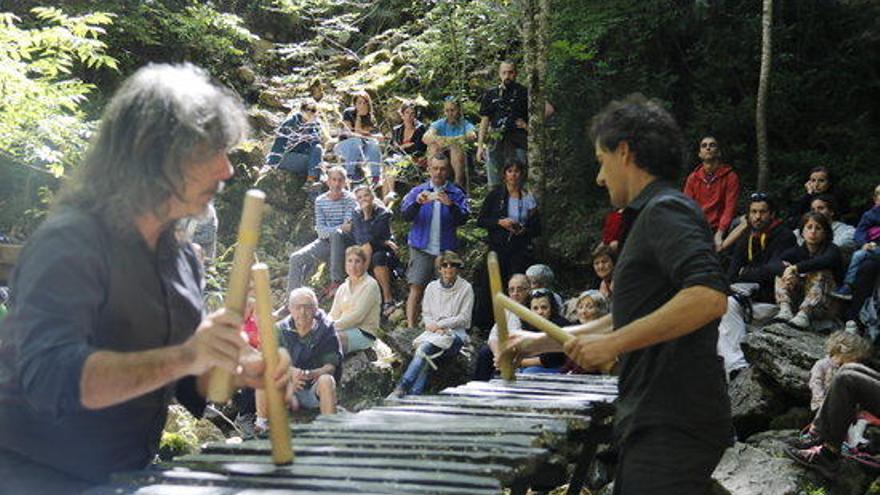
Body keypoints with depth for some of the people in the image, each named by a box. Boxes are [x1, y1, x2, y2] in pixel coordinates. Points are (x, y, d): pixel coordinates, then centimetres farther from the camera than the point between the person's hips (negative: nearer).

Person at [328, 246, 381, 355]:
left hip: (364, 333, -6)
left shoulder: (370, 285, -3)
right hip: (345, 329, 6)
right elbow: (333, 315, 14)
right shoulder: (343, 288, 18)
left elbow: (357, 316, -12)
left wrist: (335, 326, -17)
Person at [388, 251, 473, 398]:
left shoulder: (465, 288, 3)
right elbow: (426, 313, 14)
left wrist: (440, 324, -10)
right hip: (434, 330, 3)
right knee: (427, 356, -31)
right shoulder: (432, 287, 16)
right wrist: (433, 326, -8)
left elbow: (464, 318, -3)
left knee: (424, 348, -32)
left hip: (456, 332, -3)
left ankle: (401, 389, -39)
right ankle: (414, 396, -45)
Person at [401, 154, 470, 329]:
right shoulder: (418, 191, 8)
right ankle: (411, 328, -7)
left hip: (446, 249, 1)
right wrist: (418, 202, -25)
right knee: (416, 288, -7)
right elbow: (406, 215, -4)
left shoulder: (456, 194, 6)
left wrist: (450, 205, -26)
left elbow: (463, 219, -7)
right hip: (422, 248, 0)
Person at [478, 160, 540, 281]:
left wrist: (524, 231, -10)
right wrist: (500, 222, -11)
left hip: (521, 250, 0)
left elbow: (537, 230, 11)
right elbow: (480, 221, 4)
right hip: (498, 248, 0)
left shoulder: (528, 198, 7)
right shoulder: (495, 195, 4)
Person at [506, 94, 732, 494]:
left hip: (673, 428, -10)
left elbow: (709, 297, -26)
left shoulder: (666, 211, -10)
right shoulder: (652, 216, 22)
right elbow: (629, 319, 31)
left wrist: (613, 344, -22)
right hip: (657, 424, 10)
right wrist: (542, 341, 30)